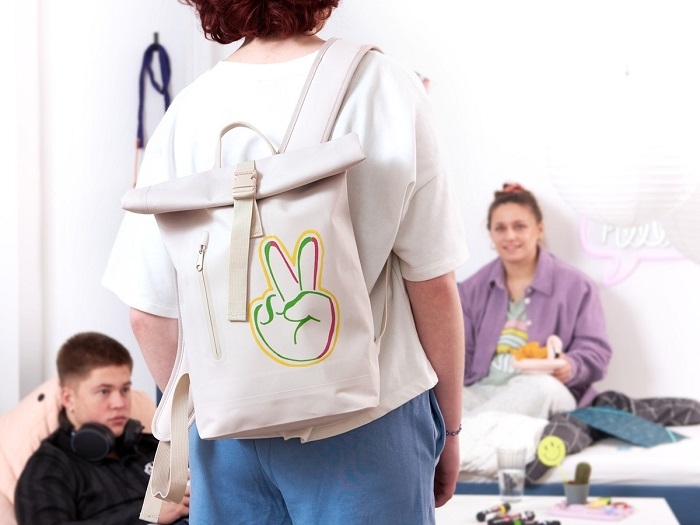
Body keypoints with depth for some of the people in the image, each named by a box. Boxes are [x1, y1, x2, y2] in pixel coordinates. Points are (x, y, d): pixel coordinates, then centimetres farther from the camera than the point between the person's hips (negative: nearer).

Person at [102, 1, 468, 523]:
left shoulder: (187, 112, -5)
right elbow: (433, 286, -9)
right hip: (364, 430, -2)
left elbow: (150, 312, -2)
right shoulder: (385, 88, -11)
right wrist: (449, 427, 4)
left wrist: (194, 418, 15)